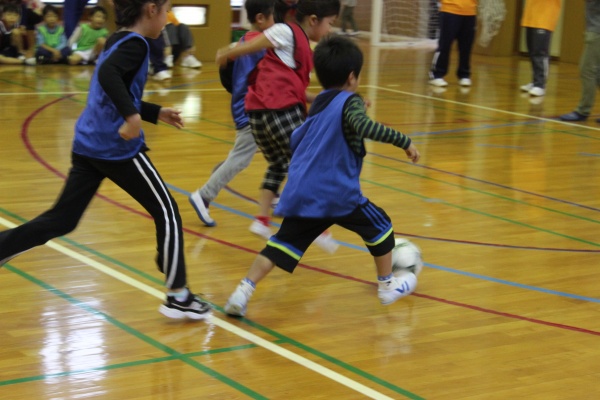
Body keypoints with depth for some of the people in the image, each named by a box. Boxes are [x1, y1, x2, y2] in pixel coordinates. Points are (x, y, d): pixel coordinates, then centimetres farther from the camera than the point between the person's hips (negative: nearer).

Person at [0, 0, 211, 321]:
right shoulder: (135, 44, -11)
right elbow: (108, 75, -30)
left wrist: (155, 113, 30)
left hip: (88, 144, 9)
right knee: (167, 213, 4)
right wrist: (132, 115, -38)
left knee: (61, 220, 11)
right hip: (118, 148, -9)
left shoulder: (118, 41, 17)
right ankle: (178, 297, 10)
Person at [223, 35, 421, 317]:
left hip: (300, 195, 6)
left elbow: (294, 141, 26)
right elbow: (365, 126, -27)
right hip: (338, 196, -6)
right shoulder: (349, 102, -6)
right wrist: (404, 141, -24)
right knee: (379, 227, 16)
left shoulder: (317, 106, 17)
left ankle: (244, 290, -7)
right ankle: (387, 284, 27)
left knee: (283, 244, 6)